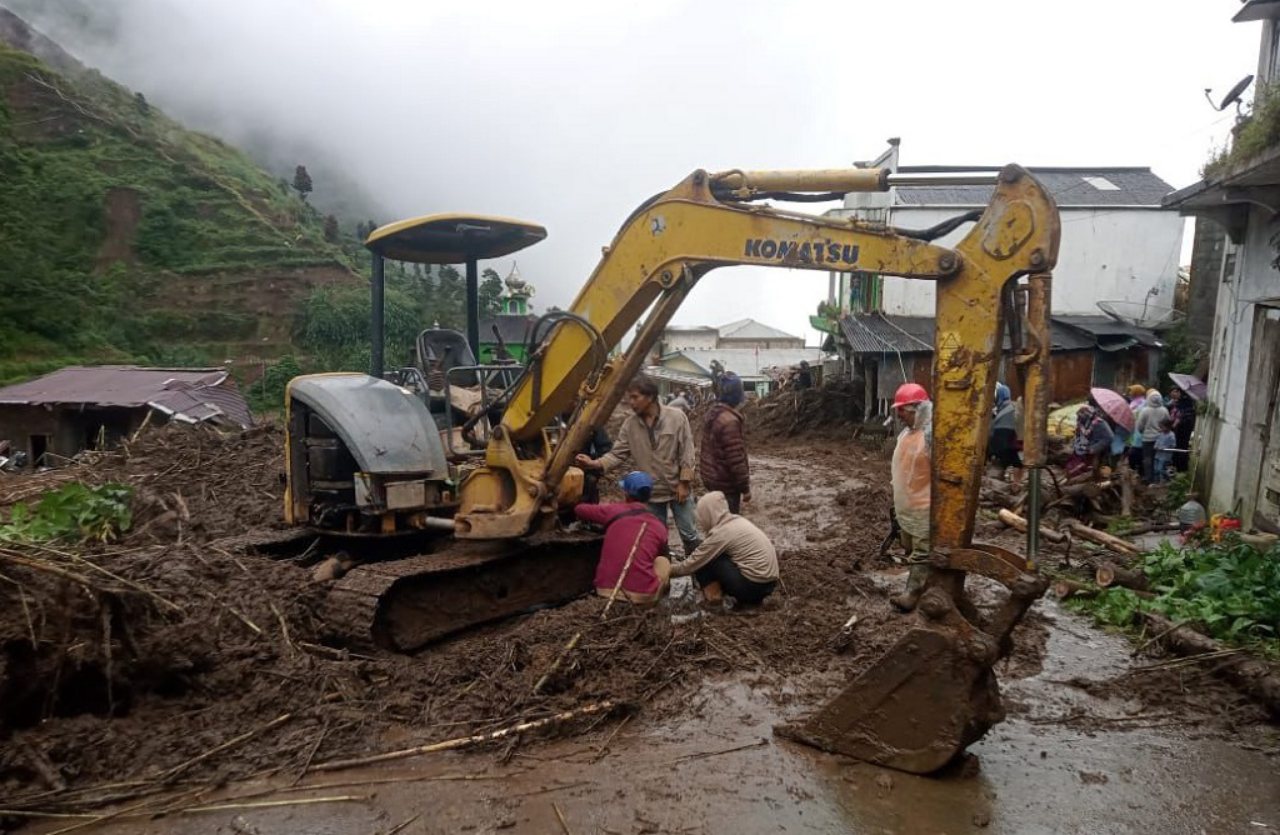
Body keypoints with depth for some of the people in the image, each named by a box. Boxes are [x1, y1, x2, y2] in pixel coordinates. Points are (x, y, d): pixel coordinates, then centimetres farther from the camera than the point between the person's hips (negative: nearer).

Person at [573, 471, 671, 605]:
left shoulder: (613, 511, 2)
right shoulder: (659, 527, 5)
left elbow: (579, 509, 18)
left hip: (606, 591, 1)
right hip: (642, 596, -1)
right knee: (663, 561, 22)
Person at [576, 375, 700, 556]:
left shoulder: (676, 417, -13)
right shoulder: (630, 424, -4)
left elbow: (686, 453, -11)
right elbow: (618, 453, -7)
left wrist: (684, 483, -13)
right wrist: (595, 463, -23)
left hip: (678, 488, -3)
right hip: (651, 492, 3)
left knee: (688, 534, 7)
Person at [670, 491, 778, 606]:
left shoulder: (720, 533, -13)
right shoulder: (738, 521, 11)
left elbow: (693, 563, -3)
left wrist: (669, 571, 13)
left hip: (753, 585, -9)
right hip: (769, 582, 9)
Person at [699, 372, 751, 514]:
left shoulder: (712, 414, 6)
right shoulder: (730, 421, -24)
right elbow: (736, 460, -24)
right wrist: (745, 487, -16)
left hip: (711, 477, 9)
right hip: (726, 482, -9)